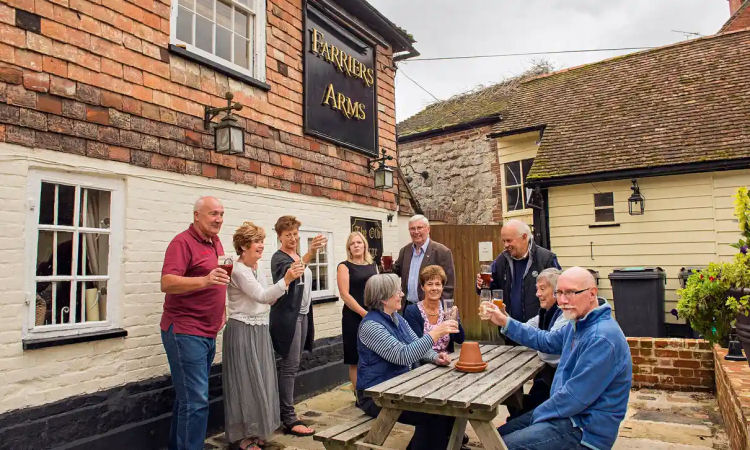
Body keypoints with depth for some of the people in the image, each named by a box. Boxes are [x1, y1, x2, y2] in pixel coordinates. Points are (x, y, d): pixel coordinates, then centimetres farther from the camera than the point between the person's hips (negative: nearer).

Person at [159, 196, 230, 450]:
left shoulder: (216, 243, 13)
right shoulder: (182, 242, -13)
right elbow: (167, 284, -24)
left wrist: (220, 311, 17)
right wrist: (205, 280, -37)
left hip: (208, 334, 9)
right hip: (185, 332, -8)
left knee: (188, 398, 18)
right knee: (195, 402, -9)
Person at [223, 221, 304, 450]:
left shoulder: (256, 269, 11)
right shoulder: (239, 270, -15)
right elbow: (262, 296, -25)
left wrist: (285, 284, 4)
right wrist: (286, 280, -35)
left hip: (259, 331, 9)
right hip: (243, 331, -9)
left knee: (259, 381, 14)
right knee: (245, 383, -1)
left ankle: (254, 431, 27)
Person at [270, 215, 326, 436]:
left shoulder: (298, 257, 15)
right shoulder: (279, 258, -10)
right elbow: (288, 273, -33)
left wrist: (307, 314, 16)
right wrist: (309, 254, -50)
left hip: (302, 314, 8)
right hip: (287, 316, -8)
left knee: (290, 365, 12)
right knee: (289, 366, -6)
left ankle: (283, 410, 21)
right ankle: (289, 419, 0)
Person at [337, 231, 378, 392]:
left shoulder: (373, 266, 14)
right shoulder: (344, 266, -1)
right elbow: (345, 295, -9)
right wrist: (364, 313, -14)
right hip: (354, 317, -4)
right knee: (356, 360, 2)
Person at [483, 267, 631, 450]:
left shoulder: (602, 339, -27)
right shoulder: (578, 325, 6)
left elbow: (575, 397, -26)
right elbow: (546, 341, 21)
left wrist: (537, 414, -12)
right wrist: (505, 322, 15)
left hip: (585, 428, -9)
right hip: (568, 413, 9)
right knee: (499, 434, 12)